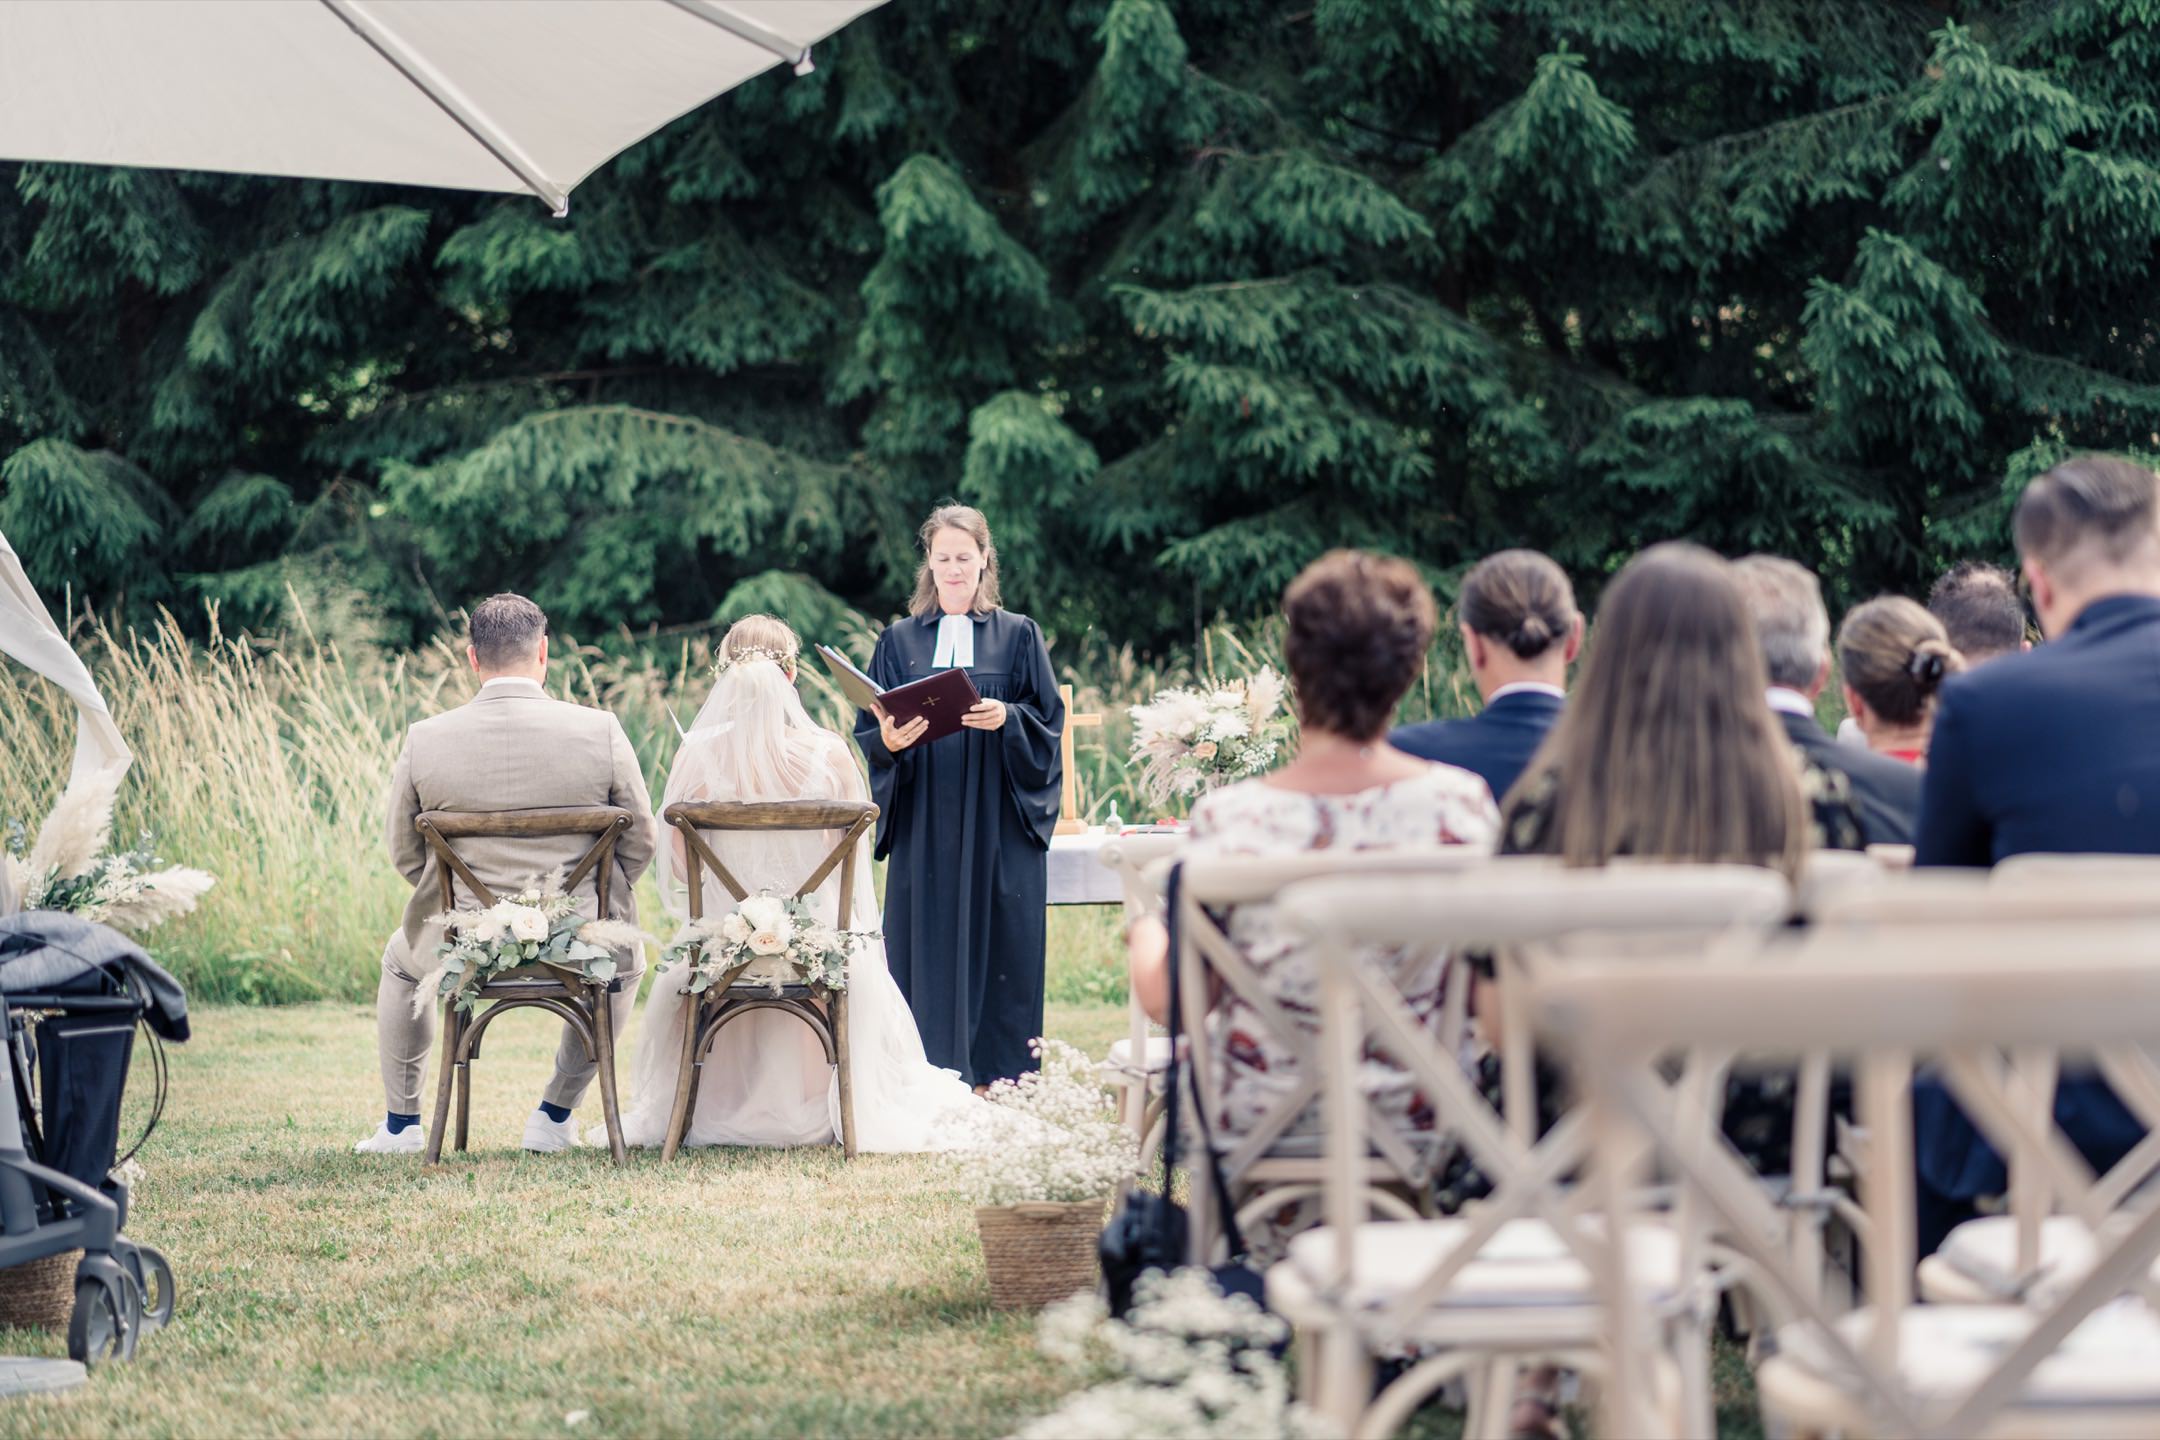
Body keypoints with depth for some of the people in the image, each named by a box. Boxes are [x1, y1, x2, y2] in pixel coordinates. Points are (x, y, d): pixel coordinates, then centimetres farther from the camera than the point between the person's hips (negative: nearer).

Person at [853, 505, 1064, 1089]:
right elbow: (868, 734, 7)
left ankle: (998, 1089, 1)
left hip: (999, 829, -1)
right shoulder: (900, 641, 11)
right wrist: (889, 740, -16)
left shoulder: (1018, 636, 7)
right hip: (923, 832, 1)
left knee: (999, 952, -3)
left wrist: (1006, 719, -18)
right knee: (928, 957, -2)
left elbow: (1049, 723, 2)